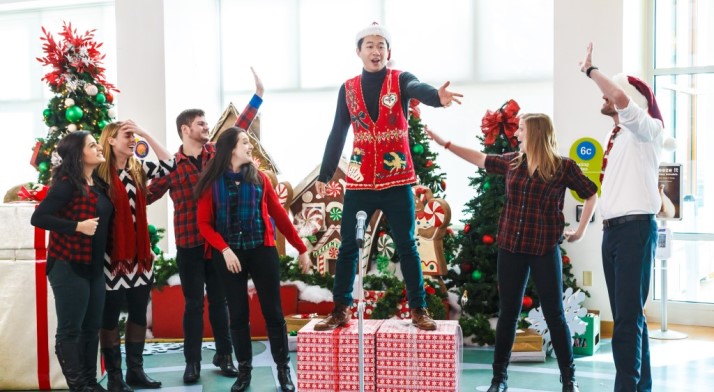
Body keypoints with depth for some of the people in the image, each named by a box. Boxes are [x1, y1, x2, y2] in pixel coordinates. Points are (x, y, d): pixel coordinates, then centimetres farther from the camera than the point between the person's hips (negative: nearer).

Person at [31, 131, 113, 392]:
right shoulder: (67, 184, -14)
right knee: (70, 330, 0)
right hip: (69, 267, -8)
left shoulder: (99, 184, 10)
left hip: (94, 267, 8)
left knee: (91, 328, 13)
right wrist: (77, 226, -21)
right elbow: (38, 218, -20)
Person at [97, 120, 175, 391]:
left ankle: (135, 370, 21)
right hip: (111, 254, -6)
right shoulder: (99, 172, -8)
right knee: (110, 315, 4)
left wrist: (145, 133, -5)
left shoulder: (138, 169, 8)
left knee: (139, 313, 11)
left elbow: (168, 165, 0)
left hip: (139, 253, 6)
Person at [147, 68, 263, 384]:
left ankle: (223, 355, 21)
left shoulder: (216, 153, 5)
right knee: (194, 303, 4)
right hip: (189, 244, -3)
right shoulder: (171, 165, -4)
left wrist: (258, 95, 7)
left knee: (219, 299, 11)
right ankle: (192, 362, 11)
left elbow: (239, 129, 8)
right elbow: (147, 195, 2)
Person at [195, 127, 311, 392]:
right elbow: (204, 223, -1)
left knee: (273, 312, 2)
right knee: (238, 314, 5)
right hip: (229, 254, -1)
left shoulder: (260, 178, 6)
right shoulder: (213, 182, 1)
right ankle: (244, 371, 16)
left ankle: (283, 370, 10)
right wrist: (224, 249, -15)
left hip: (262, 250, 1)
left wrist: (301, 249, 9)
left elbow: (279, 215, 8)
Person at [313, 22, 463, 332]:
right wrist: (325, 174, 11)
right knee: (348, 246, 5)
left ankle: (418, 309, 13)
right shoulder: (348, 89, 5)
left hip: (397, 180, -2)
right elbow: (337, 134, 11)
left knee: (406, 246, 4)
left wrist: (438, 96, -50)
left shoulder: (401, 80, -2)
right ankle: (341, 310, 15)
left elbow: (419, 89, -27)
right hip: (359, 181, 2)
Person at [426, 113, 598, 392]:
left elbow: (591, 194, 4)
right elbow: (481, 159, 20)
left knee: (554, 314, 2)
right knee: (508, 312, 9)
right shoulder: (512, 161, 6)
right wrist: (444, 144, 21)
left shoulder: (564, 166, -7)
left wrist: (581, 231, 2)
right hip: (510, 248, 4)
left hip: (545, 250, -4)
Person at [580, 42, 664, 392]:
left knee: (629, 316, -12)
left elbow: (621, 97, -26)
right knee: (627, 314, 10)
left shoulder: (648, 130, -6)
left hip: (635, 228, -9)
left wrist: (590, 70, -16)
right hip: (613, 228, 9)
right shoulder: (617, 136, 20)